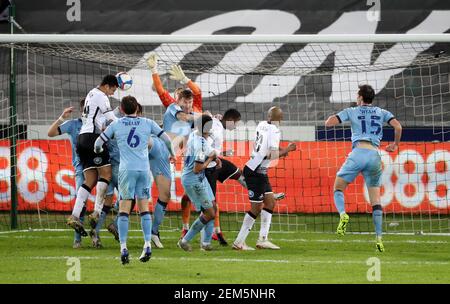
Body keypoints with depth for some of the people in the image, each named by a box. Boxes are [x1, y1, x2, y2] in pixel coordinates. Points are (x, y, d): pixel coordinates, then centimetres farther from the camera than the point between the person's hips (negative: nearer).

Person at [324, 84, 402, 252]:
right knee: (376, 200, 7)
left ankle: (342, 214, -22)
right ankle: (379, 238, -2)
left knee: (338, 188, 10)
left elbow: (328, 123, 4)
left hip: (358, 152, -3)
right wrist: (395, 144, 22)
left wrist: (336, 117, 27)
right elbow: (398, 127, 4)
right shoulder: (381, 113, 17)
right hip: (375, 155, 3)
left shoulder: (352, 111, 11)